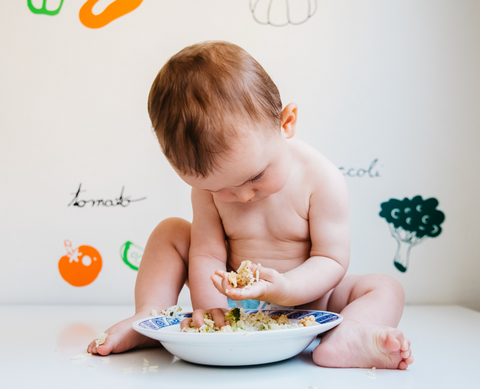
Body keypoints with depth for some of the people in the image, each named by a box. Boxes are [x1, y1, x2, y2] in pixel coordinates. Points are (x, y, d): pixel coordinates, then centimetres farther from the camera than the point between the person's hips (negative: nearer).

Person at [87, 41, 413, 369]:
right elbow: (207, 252, -15)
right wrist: (210, 309, -31)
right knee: (171, 232, -7)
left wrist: (283, 289, -41)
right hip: (234, 301, 2)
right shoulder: (209, 182, -15)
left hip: (304, 300, -1)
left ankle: (345, 339, -51)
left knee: (386, 288, -23)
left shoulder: (322, 179, -24)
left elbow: (332, 259, -23)